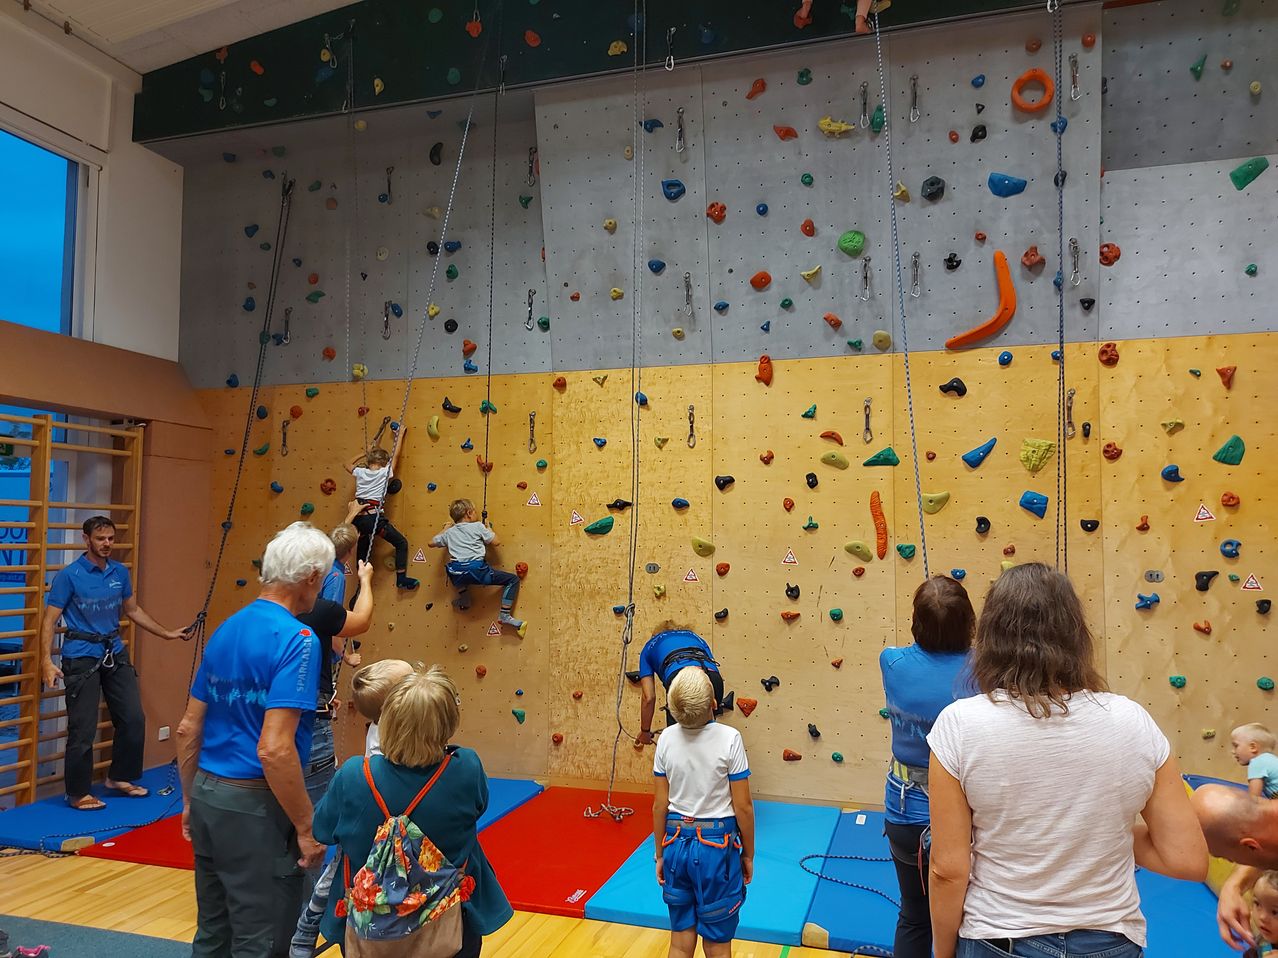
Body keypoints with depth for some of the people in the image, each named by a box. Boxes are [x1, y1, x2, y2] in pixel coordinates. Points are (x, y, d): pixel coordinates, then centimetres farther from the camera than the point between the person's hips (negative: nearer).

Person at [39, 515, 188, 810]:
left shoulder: (120, 573, 6)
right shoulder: (68, 575, -9)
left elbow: (133, 611, 19)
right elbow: (49, 620, -10)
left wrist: (167, 633, 21)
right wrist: (47, 661, -19)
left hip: (115, 654, 6)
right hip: (82, 657, -5)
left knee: (134, 719, 8)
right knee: (83, 729, 0)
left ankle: (120, 777, 28)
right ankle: (78, 794, 17)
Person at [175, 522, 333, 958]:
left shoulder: (225, 630, 6)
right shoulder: (296, 639, -19)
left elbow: (188, 729, 12)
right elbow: (274, 748, -25)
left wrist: (192, 800, 22)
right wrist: (306, 827, -16)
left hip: (208, 796, 8)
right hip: (254, 807, -8)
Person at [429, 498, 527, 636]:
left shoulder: (449, 532, 18)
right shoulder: (478, 526, 6)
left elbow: (432, 543, 31)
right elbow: (496, 542, 8)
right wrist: (489, 529, 26)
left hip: (457, 577, 5)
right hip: (477, 571, -5)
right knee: (513, 580, 6)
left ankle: (464, 597, 34)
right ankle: (505, 616, -1)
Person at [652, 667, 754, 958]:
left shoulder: (667, 738, -7)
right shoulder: (729, 738, -17)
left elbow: (660, 805, 0)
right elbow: (742, 806, -11)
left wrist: (660, 854, 12)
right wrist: (748, 855, 3)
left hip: (677, 843, 3)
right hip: (717, 845, -3)